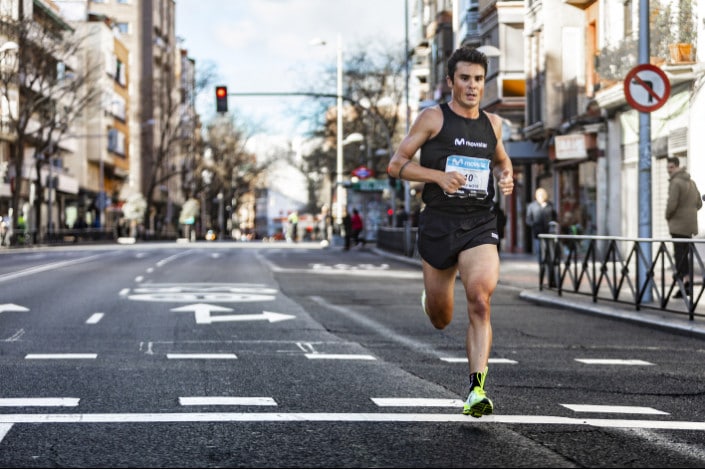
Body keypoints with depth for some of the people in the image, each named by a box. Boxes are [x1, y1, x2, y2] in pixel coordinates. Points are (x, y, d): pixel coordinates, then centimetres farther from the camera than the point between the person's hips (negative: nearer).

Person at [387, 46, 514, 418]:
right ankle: (430, 295, 48)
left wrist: (506, 177, 7)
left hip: (480, 224, 2)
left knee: (480, 300, -24)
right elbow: (396, 164, -3)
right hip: (439, 223, -1)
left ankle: (477, 388, -24)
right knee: (440, 320, 10)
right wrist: (438, 176, -18)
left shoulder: (492, 123, 12)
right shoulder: (433, 118, -1)